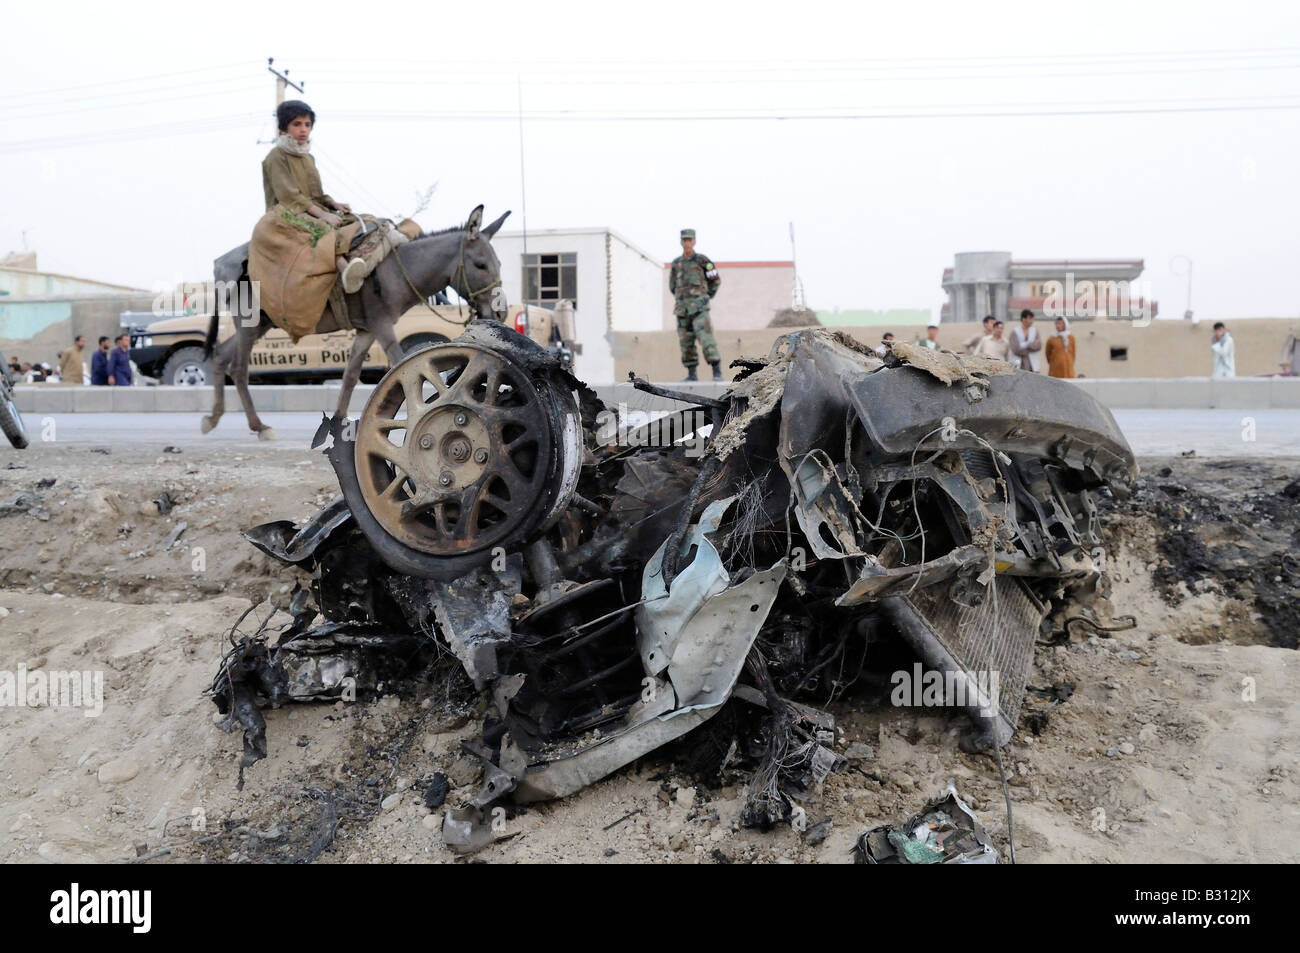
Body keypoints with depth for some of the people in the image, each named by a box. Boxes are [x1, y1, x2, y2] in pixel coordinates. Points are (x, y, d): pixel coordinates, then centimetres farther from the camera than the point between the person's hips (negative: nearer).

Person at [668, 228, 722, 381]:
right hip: (682, 309, 5)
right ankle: (692, 375, 10)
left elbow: (716, 280, 7)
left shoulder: (702, 261, -2)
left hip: (699, 308, -5)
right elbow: (672, 286, 24)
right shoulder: (676, 263, 11)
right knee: (686, 342, 4)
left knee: (706, 339, -15)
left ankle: (717, 372, -13)